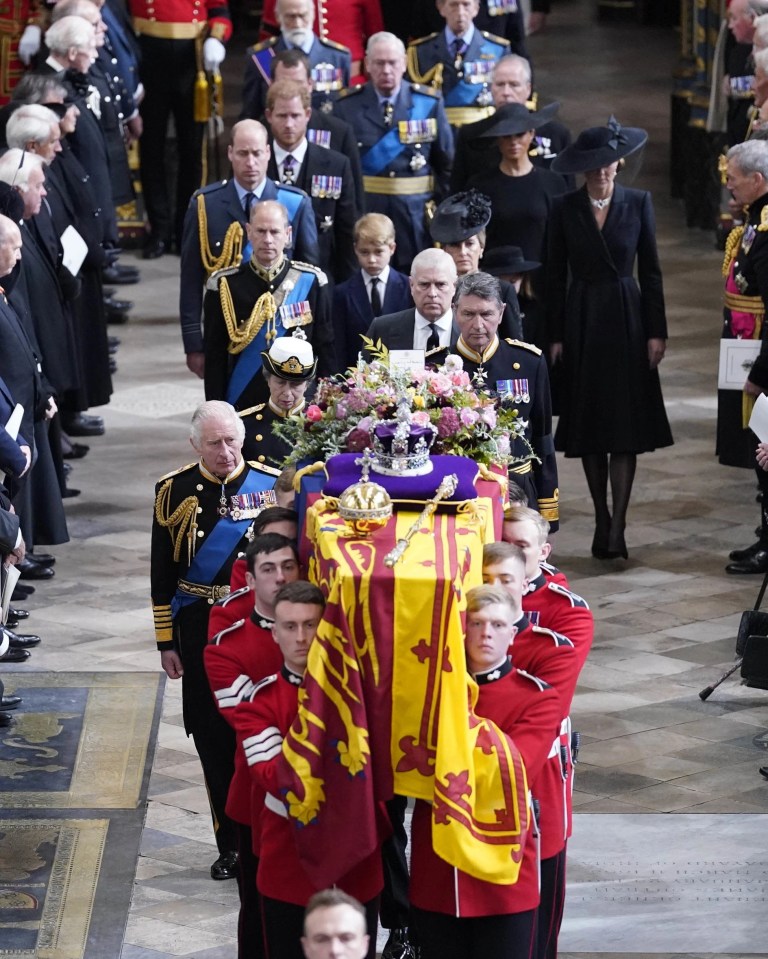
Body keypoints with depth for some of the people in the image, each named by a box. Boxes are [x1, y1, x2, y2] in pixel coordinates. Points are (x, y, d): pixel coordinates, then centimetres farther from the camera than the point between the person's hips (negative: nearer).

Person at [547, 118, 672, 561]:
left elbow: (651, 270, 3)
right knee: (588, 427, 5)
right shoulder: (565, 209, 1)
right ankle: (602, 521, 17)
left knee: (625, 427, -6)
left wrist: (656, 331, -2)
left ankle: (616, 528, -9)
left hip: (626, 320, -1)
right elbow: (556, 276, 4)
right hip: (582, 323, 1)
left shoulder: (638, 203, 0)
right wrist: (555, 336, -1)